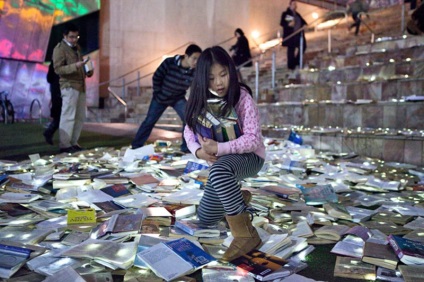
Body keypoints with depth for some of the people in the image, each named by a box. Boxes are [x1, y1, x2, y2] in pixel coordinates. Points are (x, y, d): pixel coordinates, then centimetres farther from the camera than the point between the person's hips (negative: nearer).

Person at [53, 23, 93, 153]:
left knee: (80, 117, 7)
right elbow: (58, 69, -14)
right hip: (69, 86, -8)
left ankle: (73, 143, 14)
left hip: (81, 85, 8)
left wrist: (87, 71, 8)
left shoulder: (77, 47, 20)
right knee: (68, 116, -8)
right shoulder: (60, 49, -5)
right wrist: (75, 66, -27)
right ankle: (65, 145, -4)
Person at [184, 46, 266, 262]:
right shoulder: (203, 99, -6)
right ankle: (238, 198, 38)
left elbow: (253, 139, -28)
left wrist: (218, 148, -37)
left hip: (249, 157, -6)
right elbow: (189, 129, -2)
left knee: (218, 170, -44)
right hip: (222, 161, 7)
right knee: (205, 219, 12)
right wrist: (198, 151, -23)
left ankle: (246, 234, -33)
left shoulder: (243, 98, -23)